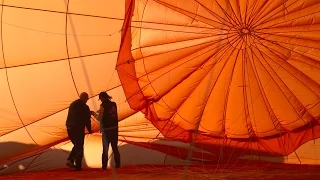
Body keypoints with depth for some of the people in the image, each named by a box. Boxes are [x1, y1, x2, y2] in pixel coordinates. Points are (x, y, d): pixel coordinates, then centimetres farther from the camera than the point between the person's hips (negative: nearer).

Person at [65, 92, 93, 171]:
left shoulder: (72, 104, 11)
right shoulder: (85, 107, -10)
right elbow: (87, 120, -6)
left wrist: (88, 113, 31)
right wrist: (89, 130, 8)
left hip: (69, 128, 6)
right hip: (78, 129, -6)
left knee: (76, 145, 21)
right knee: (79, 147, 3)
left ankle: (70, 160, 6)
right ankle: (78, 166, 3)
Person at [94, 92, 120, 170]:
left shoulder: (103, 105, -11)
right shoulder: (114, 104, 6)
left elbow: (99, 118, -11)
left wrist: (95, 114, 5)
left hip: (106, 129, -5)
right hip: (115, 128, 5)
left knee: (105, 148, 4)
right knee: (115, 147, 13)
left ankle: (104, 165, 3)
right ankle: (117, 164, 14)